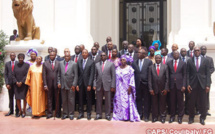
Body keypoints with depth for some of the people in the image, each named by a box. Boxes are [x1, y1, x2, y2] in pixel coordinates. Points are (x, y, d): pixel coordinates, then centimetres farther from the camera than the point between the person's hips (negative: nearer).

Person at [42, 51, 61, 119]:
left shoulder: (59, 63, 2)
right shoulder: (45, 63, 4)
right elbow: (44, 75, 1)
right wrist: (45, 85, -4)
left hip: (57, 84, -1)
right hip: (49, 84, 1)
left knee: (57, 99, 6)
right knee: (49, 99, 8)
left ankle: (58, 113, 16)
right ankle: (49, 113, 16)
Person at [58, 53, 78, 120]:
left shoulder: (74, 64, -2)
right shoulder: (61, 63, 8)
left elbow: (76, 75, -4)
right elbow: (59, 74, 11)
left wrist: (74, 85, -10)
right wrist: (59, 82, 1)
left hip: (70, 86, -3)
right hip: (63, 85, 3)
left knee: (71, 100, 3)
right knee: (64, 100, 9)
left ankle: (71, 114, 13)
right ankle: (65, 113, 20)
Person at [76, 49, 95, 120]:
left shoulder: (91, 62, -2)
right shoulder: (79, 62, 10)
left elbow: (92, 74, -7)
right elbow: (77, 74, 8)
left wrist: (89, 85, -12)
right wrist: (77, 84, 0)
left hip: (88, 83, -3)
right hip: (80, 83, 3)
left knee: (89, 99, 5)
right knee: (81, 99, 6)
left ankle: (89, 114, 14)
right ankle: (81, 113, 16)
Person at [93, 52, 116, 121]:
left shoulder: (111, 64, 3)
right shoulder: (97, 64, 12)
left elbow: (113, 76, -1)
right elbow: (95, 76, 11)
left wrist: (113, 86, -7)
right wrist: (94, 85, 1)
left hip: (107, 85, -2)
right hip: (99, 86, 2)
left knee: (108, 101, 3)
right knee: (98, 101, 7)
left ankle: (107, 115, 14)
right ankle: (98, 114, 17)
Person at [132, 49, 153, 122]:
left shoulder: (149, 62, -2)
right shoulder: (134, 62, 7)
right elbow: (133, 73, 4)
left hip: (146, 84, -3)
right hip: (138, 84, 3)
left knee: (147, 101, 5)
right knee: (138, 100, 10)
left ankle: (146, 116, 16)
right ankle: (139, 115, 22)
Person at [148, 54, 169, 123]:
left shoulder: (165, 66, 3)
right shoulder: (151, 67, 4)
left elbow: (167, 78, 0)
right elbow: (149, 79, 1)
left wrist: (166, 88, -6)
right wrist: (150, 89, -6)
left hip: (162, 89, 0)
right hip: (154, 89, 1)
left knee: (162, 103, 7)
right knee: (154, 103, 7)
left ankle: (162, 117, 19)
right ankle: (155, 117, 19)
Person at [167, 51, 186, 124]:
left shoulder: (183, 63, 5)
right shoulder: (169, 63, 7)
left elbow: (184, 75, 2)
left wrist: (184, 85, -7)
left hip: (180, 85, -1)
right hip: (172, 85, 1)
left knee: (180, 101, 4)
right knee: (172, 101, 5)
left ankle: (180, 117, 15)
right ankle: (172, 116, 16)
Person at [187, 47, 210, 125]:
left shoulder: (205, 61, 5)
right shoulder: (189, 61, 6)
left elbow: (208, 73, 3)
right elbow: (187, 74, 4)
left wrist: (208, 85, -5)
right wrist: (188, 84, -5)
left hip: (202, 84, 0)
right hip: (193, 84, 0)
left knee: (203, 102, 5)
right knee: (191, 102, 6)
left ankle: (202, 118, 19)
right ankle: (191, 118, 20)